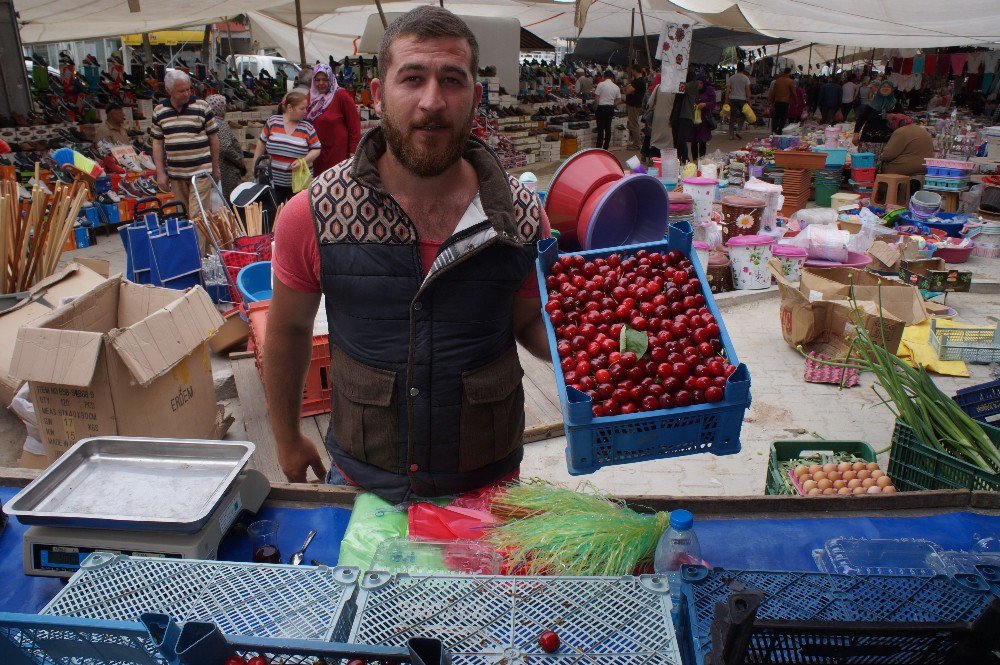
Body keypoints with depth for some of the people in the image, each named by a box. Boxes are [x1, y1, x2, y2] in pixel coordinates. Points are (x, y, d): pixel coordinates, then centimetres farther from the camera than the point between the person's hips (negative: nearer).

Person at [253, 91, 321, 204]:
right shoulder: (273, 121, -1)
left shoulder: (307, 127, -4)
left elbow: (316, 149, 0)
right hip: (274, 180, 1)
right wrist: (255, 164, 10)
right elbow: (262, 143, 9)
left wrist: (303, 160, -17)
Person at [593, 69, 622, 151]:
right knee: (608, 128, 10)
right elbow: (619, 100, 9)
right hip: (611, 108, 4)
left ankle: (599, 147, -6)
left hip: (601, 108, -4)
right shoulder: (616, 87, 6)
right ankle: (606, 148, 12)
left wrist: (595, 108, 1)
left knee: (600, 128, -4)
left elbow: (596, 98, -10)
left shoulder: (601, 84, -8)